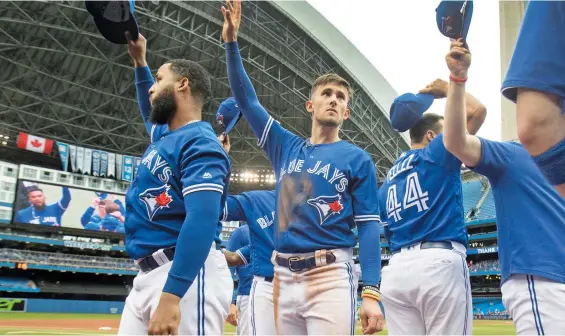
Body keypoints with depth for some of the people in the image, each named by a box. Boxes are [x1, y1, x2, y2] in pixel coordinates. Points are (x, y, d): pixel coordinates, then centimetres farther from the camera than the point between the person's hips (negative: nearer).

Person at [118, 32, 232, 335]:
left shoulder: (200, 144, -11)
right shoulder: (163, 135, 18)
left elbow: (201, 221, -24)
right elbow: (151, 113, 45)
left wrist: (171, 296, -32)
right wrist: (139, 62, 40)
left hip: (187, 275, -9)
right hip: (147, 276, 10)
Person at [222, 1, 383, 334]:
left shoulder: (357, 159, 3)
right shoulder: (286, 147, 14)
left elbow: (368, 226, -2)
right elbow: (247, 99, 14)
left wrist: (372, 294, -12)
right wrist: (232, 42, 7)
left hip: (331, 277, -4)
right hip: (283, 277, 4)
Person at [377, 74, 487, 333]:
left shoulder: (387, 180, 23)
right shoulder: (436, 153, 5)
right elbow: (477, 110, -1)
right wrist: (448, 89, 15)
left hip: (396, 268, 7)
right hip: (439, 262, -6)